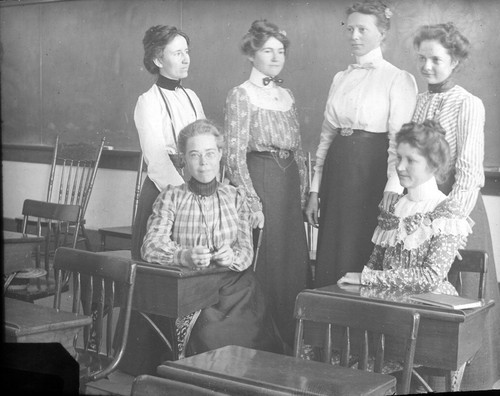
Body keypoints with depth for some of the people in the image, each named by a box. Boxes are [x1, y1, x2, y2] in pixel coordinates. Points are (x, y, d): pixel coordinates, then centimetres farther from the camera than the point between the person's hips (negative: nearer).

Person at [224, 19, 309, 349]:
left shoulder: (287, 96, 15)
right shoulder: (241, 95, -4)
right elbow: (235, 155, -10)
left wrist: (303, 192, 9)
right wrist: (252, 201, -16)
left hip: (289, 186, 6)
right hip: (258, 182, -6)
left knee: (294, 267, 8)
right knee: (264, 268, -4)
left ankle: (290, 344, 19)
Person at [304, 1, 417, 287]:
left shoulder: (399, 79, -4)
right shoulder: (341, 79, 14)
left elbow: (399, 142, -10)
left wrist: (392, 193, -19)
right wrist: (314, 191, 11)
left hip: (372, 173, -6)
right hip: (336, 173, 6)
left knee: (364, 259, 1)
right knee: (330, 261, 9)